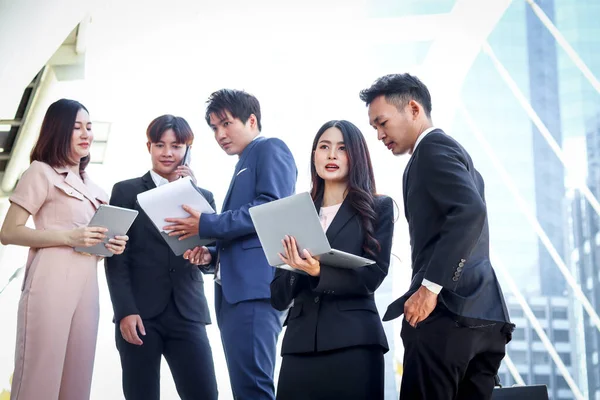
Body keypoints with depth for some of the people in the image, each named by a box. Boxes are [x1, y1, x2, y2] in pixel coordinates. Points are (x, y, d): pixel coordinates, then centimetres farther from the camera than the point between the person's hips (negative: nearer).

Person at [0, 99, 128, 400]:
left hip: (87, 285, 7)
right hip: (51, 284, -7)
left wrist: (111, 246, 7)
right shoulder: (41, 171, 0)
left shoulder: (88, 184, 21)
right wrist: (68, 237, -15)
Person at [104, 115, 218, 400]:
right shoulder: (127, 191, 10)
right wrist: (125, 311, -10)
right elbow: (116, 257, 2)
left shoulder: (202, 196, 17)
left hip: (187, 313, 2)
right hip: (140, 313, -2)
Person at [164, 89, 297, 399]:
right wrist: (210, 255, 9)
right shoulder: (243, 167, 28)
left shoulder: (270, 149, 1)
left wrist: (206, 225, -11)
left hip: (255, 284, -10)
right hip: (234, 289, 10)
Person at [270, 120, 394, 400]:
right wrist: (297, 271, -11)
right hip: (300, 342, 3)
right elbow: (278, 296, 10)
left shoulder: (378, 208, 6)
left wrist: (318, 272, -20)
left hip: (353, 342, -2)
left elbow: (372, 275, -6)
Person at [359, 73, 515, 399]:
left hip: (448, 310, -10)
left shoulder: (433, 148, -4)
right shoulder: (455, 153, 26)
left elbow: (470, 211, -20)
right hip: (482, 313, 10)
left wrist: (429, 287, -20)